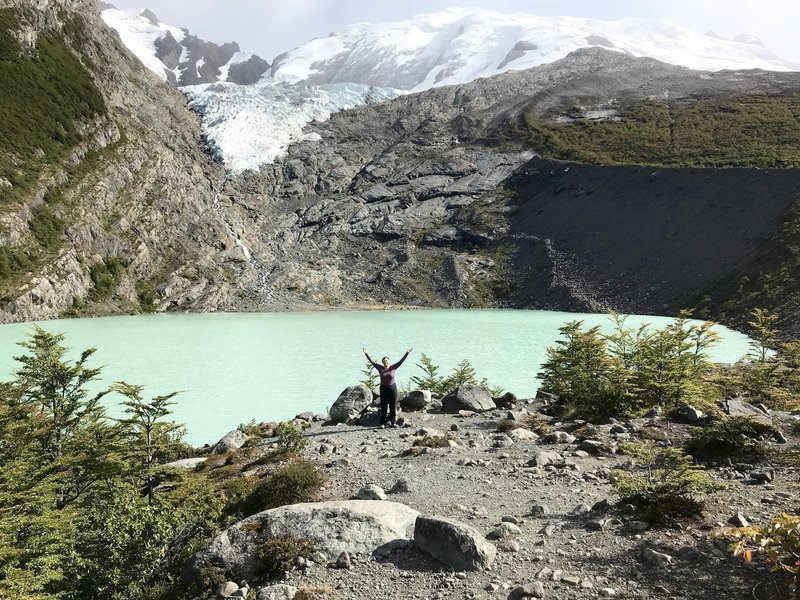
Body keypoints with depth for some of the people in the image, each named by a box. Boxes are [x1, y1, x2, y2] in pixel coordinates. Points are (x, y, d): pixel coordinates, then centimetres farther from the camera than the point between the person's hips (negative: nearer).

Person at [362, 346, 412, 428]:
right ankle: (382, 423, 4)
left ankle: (393, 422, 12)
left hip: (392, 388, 0)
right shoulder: (380, 368, -1)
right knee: (383, 407, 1)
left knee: (393, 406, 4)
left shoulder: (393, 368, -1)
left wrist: (407, 353, -12)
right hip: (383, 388, 0)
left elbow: (401, 361, -5)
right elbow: (372, 362, -3)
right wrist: (366, 354, -9)